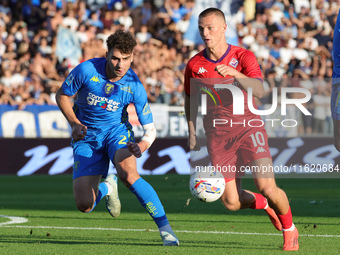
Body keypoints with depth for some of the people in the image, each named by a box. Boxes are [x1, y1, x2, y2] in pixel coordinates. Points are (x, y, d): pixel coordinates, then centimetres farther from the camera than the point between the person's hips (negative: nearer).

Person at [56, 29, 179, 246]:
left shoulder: (135, 87, -20)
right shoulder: (86, 70, -22)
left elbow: (150, 129, -13)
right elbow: (62, 95, -4)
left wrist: (141, 146, -35)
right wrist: (74, 123, -19)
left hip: (117, 131, -1)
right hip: (86, 137, 1)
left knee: (128, 173, -35)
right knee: (84, 205, -11)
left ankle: (166, 229, -27)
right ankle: (106, 188, 28)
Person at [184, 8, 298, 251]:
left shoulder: (244, 57, -7)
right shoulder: (194, 65, 1)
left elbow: (259, 91, -22)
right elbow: (191, 100, 18)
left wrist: (235, 74, -38)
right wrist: (192, 133, 9)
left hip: (248, 127, -2)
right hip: (218, 135, 3)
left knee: (268, 187, -18)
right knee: (231, 202, -5)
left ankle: (290, 230, 10)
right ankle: (264, 204, 29)